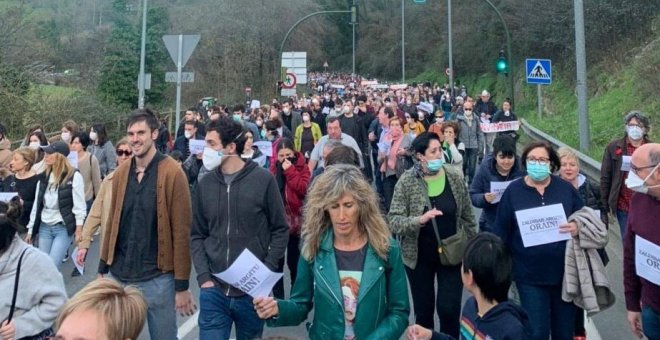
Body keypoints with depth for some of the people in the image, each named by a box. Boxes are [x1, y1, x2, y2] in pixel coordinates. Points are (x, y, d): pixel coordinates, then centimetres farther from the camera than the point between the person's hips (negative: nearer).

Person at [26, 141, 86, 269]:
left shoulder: (74, 176, -10)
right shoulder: (44, 177, 7)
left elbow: (79, 207, -11)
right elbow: (36, 205, 12)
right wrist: (30, 230, 12)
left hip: (63, 228, -6)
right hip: (44, 227, 6)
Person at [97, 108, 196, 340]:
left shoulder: (172, 172, -11)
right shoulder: (121, 172, 5)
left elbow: (181, 230, -11)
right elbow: (112, 221, 12)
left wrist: (182, 285, -11)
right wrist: (103, 267, 12)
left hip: (157, 278, -5)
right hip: (120, 275, 5)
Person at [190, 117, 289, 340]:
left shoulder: (263, 179, -6)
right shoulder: (205, 183, 3)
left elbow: (280, 230, -2)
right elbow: (197, 235, 8)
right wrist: (203, 276, -4)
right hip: (214, 290, 2)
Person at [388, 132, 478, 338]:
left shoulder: (455, 178, -5)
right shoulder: (406, 182, -12)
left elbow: (468, 217, 5)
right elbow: (393, 221, -16)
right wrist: (419, 220, -32)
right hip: (419, 257, -1)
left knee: (449, 309, -1)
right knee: (423, 311, 13)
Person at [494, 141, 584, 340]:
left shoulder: (566, 188, 2)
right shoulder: (513, 191, -1)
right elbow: (501, 233, 1)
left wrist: (578, 228, -16)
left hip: (565, 272, 2)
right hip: (530, 276, -2)